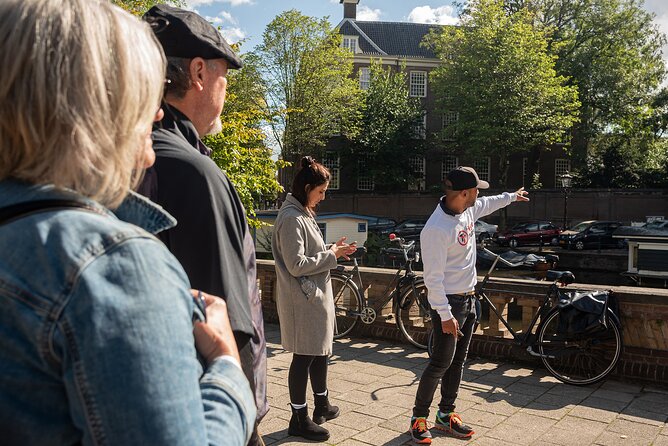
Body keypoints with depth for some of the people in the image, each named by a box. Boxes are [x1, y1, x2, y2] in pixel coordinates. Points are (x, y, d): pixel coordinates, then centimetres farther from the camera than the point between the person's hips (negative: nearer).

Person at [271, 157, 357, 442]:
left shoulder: (303, 214, 12)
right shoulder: (291, 219, -19)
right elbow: (296, 265, -23)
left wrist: (332, 251, 2)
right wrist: (331, 255, -15)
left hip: (316, 296, 10)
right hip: (303, 301, -10)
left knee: (321, 352, 20)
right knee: (304, 357, 2)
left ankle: (322, 406, 37)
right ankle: (299, 420, 17)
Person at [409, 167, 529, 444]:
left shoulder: (467, 210, 1)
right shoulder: (436, 229, -26)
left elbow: (487, 204, 27)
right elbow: (433, 278, -24)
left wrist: (512, 197, 39)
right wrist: (445, 315, -24)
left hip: (468, 299, 9)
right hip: (449, 303, -9)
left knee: (458, 361, 15)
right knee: (441, 362, -3)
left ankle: (445, 415, 28)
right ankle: (419, 417, 15)